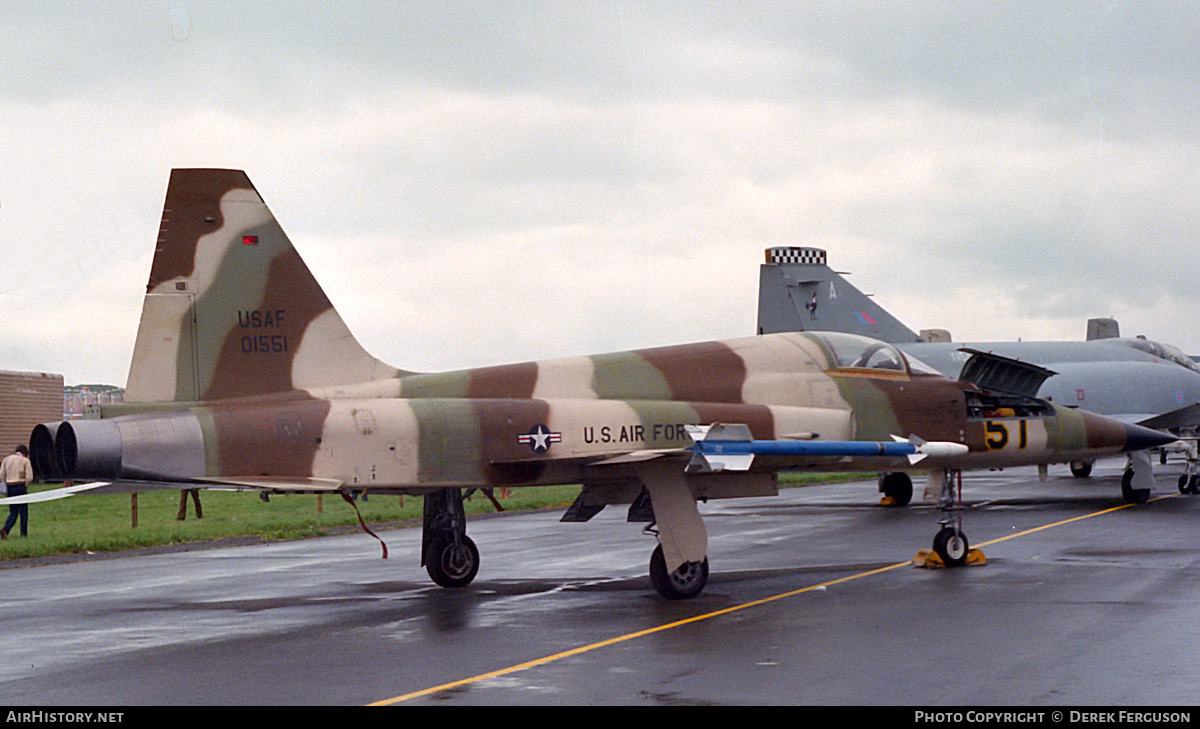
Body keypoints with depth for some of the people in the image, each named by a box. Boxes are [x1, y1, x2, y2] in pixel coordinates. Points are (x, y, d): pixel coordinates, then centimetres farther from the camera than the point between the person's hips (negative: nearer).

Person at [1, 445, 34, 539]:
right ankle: (24, 533, 5)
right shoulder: (25, 461, -1)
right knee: (23, 512, 6)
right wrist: (25, 486, 5)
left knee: (13, 513, 8)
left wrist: (6, 487, 10)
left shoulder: (6, 460, 11)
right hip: (20, 487, -4)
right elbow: (29, 477, -9)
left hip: (9, 488, 4)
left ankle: (5, 530, -13)